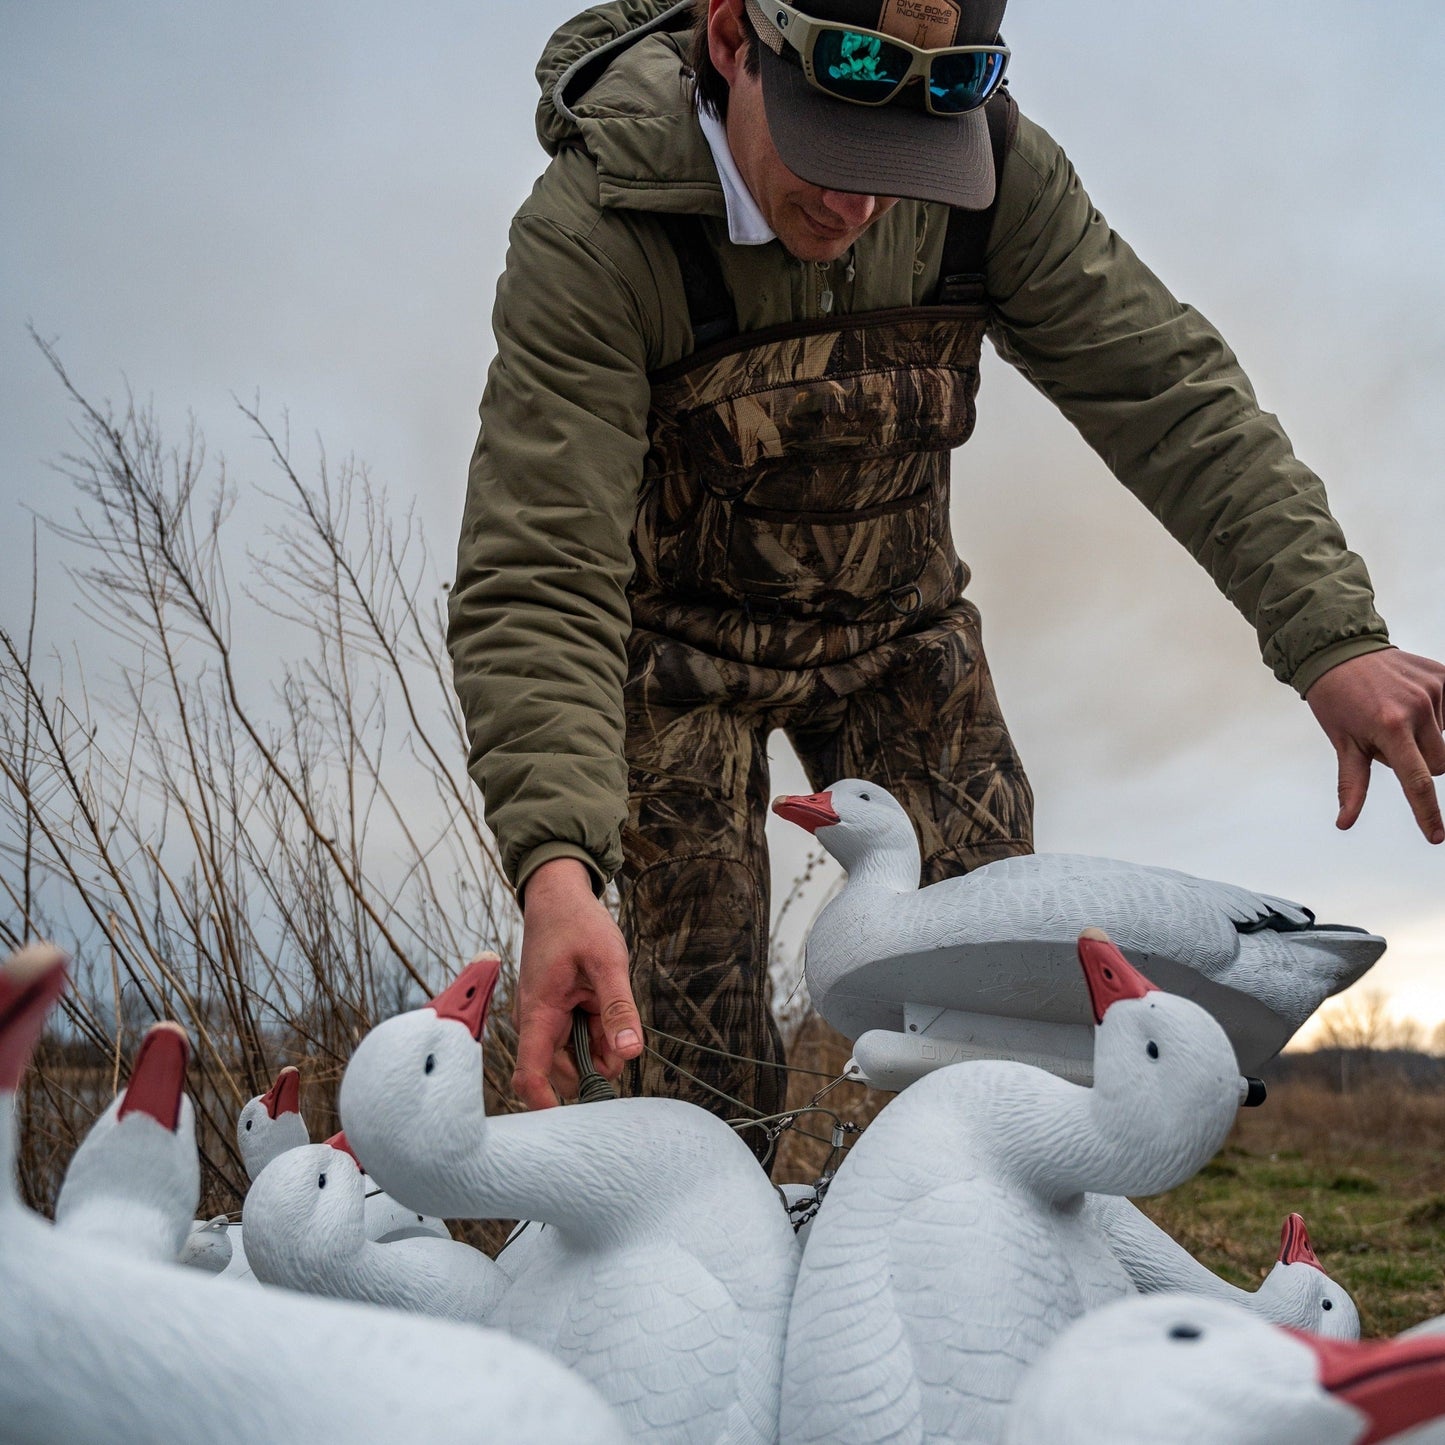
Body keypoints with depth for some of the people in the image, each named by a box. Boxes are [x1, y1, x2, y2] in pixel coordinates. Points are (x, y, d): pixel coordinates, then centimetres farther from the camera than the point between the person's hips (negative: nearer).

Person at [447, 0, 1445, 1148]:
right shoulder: (592, 235, -32)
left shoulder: (991, 168, -20)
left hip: (898, 622, 3)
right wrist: (557, 869, -51)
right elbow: (537, 582, -36)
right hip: (684, 637, -3)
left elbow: (1161, 387, -17)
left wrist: (1332, 633, -29)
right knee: (703, 1064, -6)